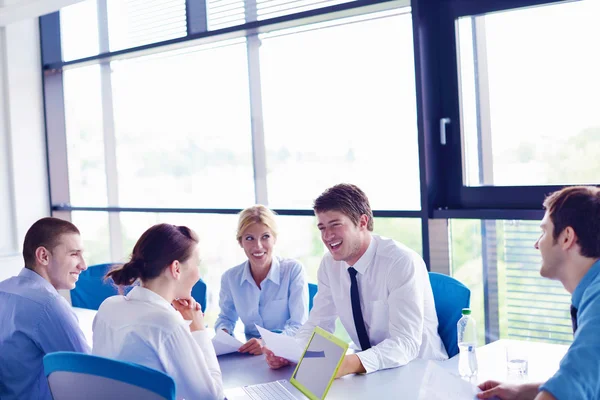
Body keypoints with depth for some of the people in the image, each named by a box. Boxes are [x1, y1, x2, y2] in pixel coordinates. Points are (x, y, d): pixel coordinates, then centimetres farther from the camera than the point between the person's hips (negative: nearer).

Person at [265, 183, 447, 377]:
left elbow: (405, 343, -27)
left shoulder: (403, 263, -20)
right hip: (373, 371, 6)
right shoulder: (330, 264, -1)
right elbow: (318, 324, 4)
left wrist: (350, 364, -43)